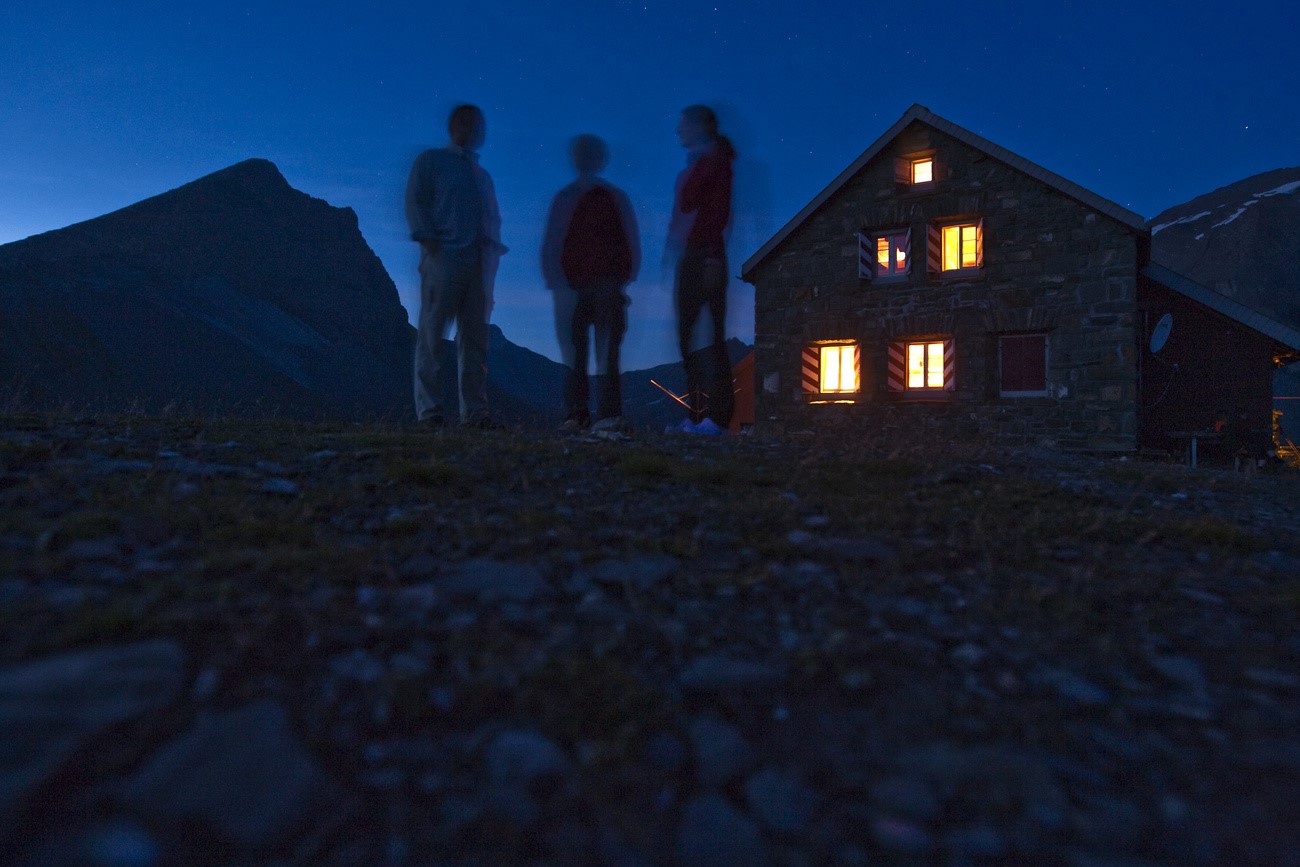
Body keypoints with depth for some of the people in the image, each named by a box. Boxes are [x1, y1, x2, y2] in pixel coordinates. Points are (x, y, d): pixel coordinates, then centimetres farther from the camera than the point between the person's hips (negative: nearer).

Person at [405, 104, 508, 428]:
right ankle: (429, 408, -4)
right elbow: (415, 201, 1)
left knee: (475, 338, 0)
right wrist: (428, 241, -13)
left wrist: (493, 250, 4)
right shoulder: (431, 161, 13)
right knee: (432, 333, -6)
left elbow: (493, 219, 22)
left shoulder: (483, 176, 28)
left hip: (480, 262, 5)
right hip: (444, 256, -5)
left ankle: (474, 410, 1)